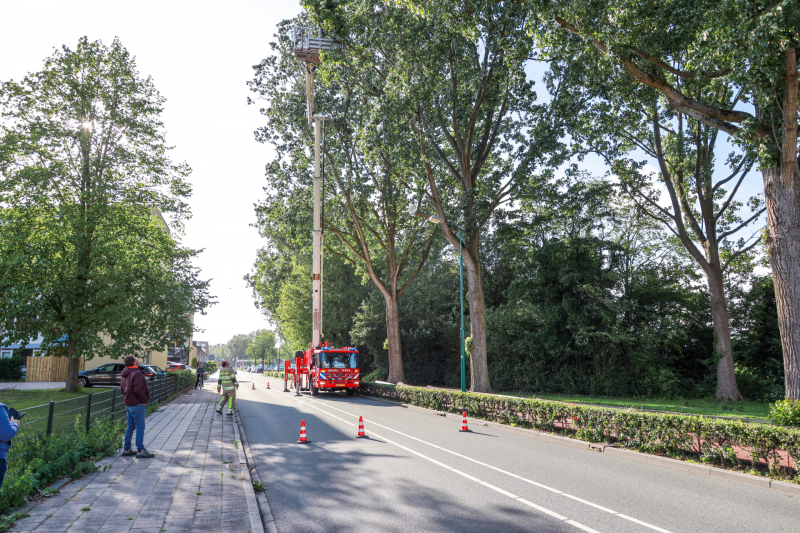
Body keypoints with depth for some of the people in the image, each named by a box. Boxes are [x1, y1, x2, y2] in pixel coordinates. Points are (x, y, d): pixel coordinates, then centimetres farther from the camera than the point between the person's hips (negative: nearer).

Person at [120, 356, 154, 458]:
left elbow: (123, 389, 19)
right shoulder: (136, 374, -18)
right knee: (140, 427, -5)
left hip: (128, 404, 9)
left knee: (130, 427, 17)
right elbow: (138, 389, -24)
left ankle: (126, 449, 22)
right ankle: (141, 450, -4)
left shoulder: (124, 375, 13)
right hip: (137, 404, -9)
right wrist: (144, 400, -15)